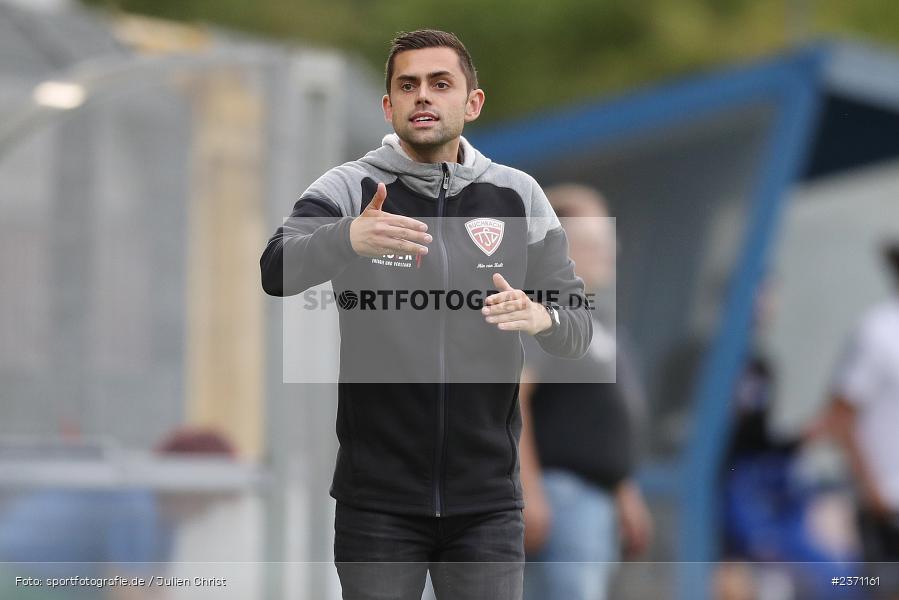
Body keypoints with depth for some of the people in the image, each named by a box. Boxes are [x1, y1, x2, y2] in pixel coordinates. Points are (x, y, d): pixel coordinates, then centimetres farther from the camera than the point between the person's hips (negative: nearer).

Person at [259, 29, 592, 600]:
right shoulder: (349, 188, -2)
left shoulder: (517, 196, 5)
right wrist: (347, 239, -40)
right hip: (377, 499, -1)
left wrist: (543, 316, -20)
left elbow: (578, 323, 5)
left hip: (487, 497, 2)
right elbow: (278, 270, -19)